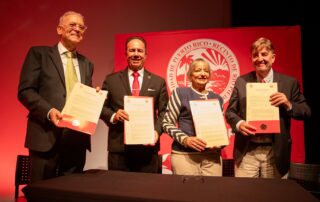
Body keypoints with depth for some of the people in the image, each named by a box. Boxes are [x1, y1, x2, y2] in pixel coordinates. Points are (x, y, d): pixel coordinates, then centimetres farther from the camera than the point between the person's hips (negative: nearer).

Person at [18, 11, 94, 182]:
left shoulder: (86, 64, 18)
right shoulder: (39, 53, 3)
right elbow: (25, 91, -5)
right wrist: (49, 111, -19)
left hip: (77, 138, 5)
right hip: (46, 136, -4)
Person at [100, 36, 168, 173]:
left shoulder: (158, 82, 8)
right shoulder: (111, 80, 8)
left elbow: (164, 112, 5)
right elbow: (102, 107, 8)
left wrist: (157, 130, -12)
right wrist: (113, 116, -12)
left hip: (148, 148, 0)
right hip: (118, 148, 0)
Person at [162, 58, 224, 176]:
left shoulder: (217, 99, 14)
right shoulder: (180, 93, 2)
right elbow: (167, 123, -2)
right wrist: (185, 139, -16)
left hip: (212, 155, 4)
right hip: (184, 154, -3)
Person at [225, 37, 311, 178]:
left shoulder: (289, 83, 2)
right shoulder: (241, 81, 4)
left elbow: (306, 112, 4)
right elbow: (230, 111, 5)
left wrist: (288, 104, -15)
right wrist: (239, 124, -16)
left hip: (276, 153, 0)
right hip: (247, 152, 0)